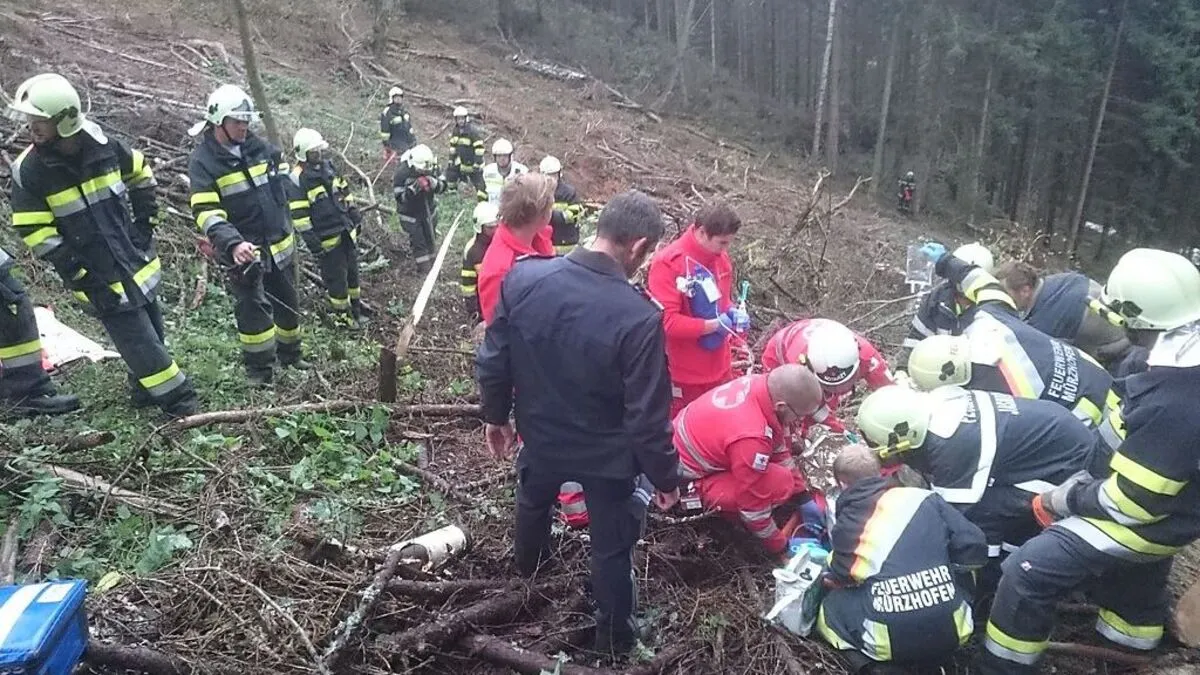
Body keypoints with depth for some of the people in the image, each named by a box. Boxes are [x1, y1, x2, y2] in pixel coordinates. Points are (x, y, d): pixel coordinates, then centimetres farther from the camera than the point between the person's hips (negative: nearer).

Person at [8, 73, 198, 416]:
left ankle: (145, 390, 38)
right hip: (98, 280, -4)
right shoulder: (28, 170, -15)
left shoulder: (104, 146, -8)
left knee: (151, 333, 16)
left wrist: (145, 219, 7)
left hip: (136, 263, 4)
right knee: (140, 343, -3)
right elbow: (35, 232, -10)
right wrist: (78, 273, -14)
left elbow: (140, 172, 12)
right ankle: (180, 404, 7)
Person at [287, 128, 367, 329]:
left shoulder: (328, 166, 5)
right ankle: (341, 314, 18)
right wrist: (312, 243, -20)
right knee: (337, 277, 3)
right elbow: (299, 217, -19)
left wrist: (356, 218, 16)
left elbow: (346, 194, 15)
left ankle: (356, 305, 36)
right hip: (327, 238, -7)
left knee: (352, 270, 19)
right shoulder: (297, 180, -18)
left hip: (347, 231, 7)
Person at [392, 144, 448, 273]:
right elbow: (399, 197, -23)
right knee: (418, 242, -3)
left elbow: (443, 187, -8)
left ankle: (430, 265, 35)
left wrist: (434, 183, -30)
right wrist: (413, 190, -39)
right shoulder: (402, 173, -26)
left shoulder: (432, 168, -15)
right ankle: (424, 269, 9)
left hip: (429, 210, 4)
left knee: (430, 239, 16)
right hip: (410, 214, -4)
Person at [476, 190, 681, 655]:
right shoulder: (639, 317, -32)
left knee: (534, 502, 35)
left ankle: (528, 565, 66)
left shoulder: (523, 277, -19)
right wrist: (665, 477, -7)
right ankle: (614, 639, 43)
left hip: (541, 436, 5)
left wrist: (495, 415, 12)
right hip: (608, 455, -4)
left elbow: (492, 361, -7)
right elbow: (647, 418, -25)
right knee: (611, 547, 20)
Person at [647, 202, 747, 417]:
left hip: (719, 369, 7)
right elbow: (666, 321, -25)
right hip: (683, 376, -6)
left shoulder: (721, 258, 2)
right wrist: (713, 325, -22)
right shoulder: (667, 263, -21)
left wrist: (733, 313, -3)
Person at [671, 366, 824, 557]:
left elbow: (780, 449, 4)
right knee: (780, 483, -23)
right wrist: (779, 547, -8)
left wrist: (803, 497, 9)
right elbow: (753, 503, -24)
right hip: (687, 480, -8)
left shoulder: (765, 385, -13)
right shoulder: (751, 437, -38)